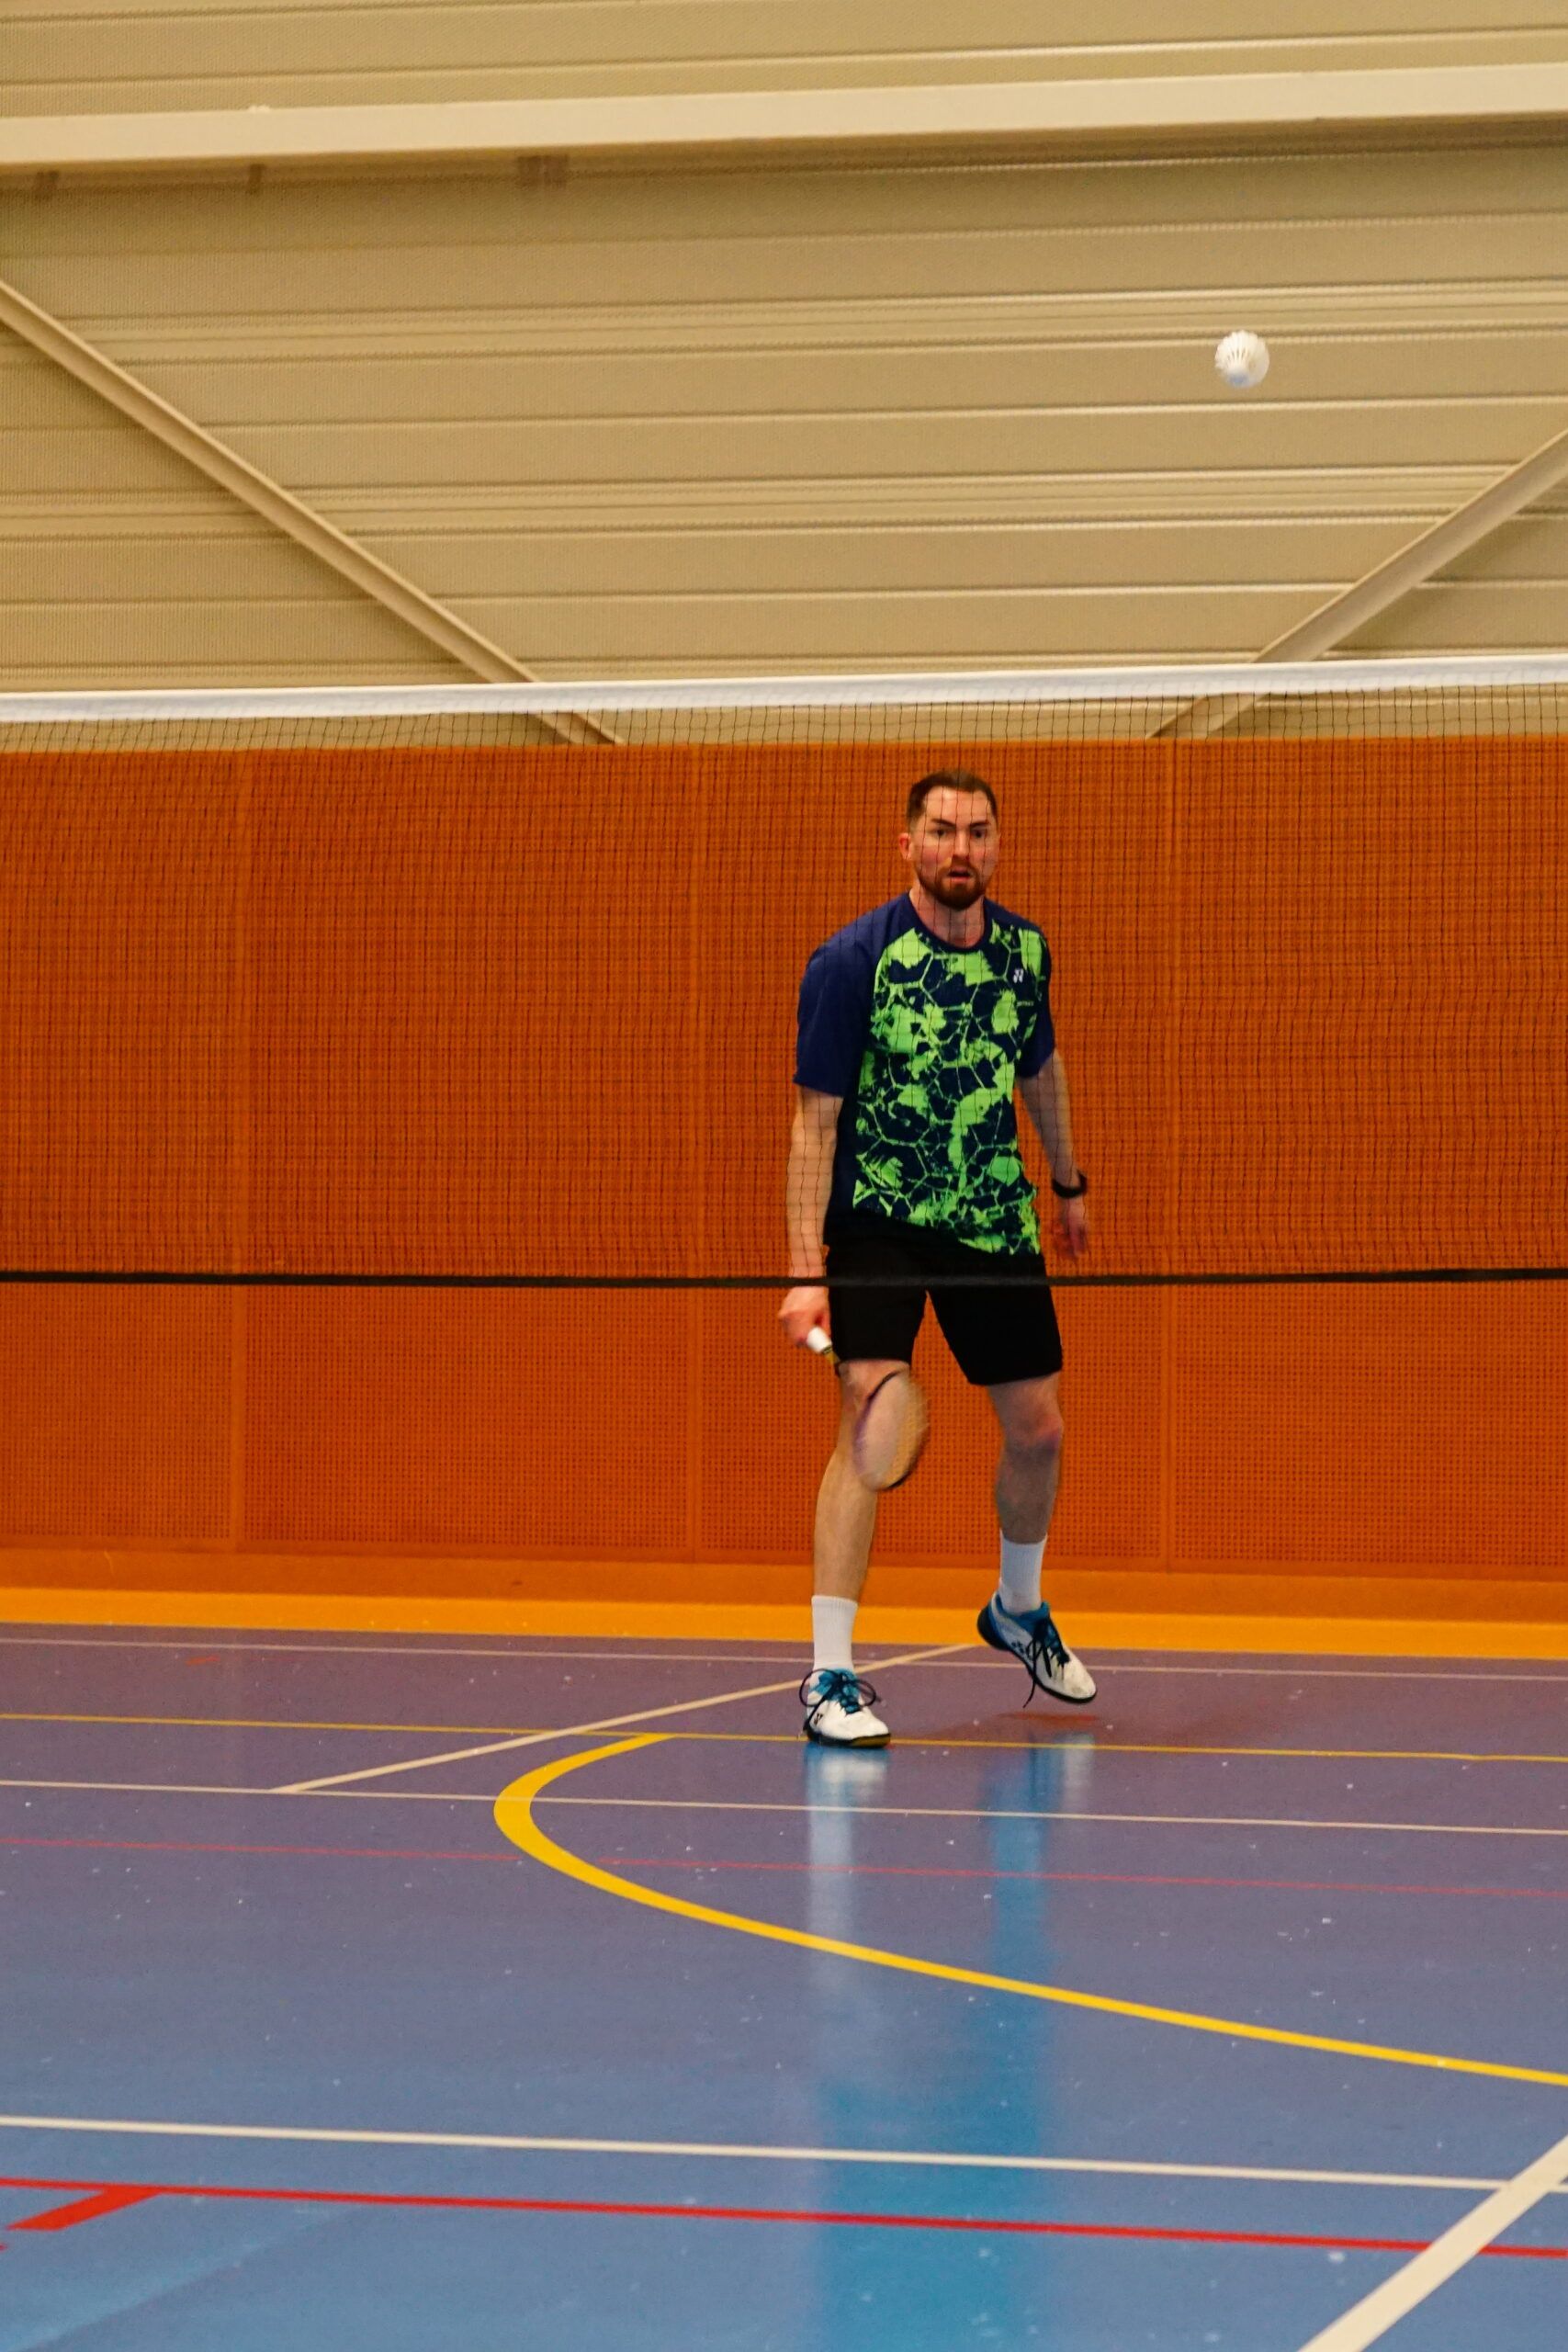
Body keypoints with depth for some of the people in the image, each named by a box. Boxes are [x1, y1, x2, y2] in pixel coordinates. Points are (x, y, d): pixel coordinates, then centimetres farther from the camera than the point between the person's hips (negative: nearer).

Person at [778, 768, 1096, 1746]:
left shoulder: (1024, 951, -2)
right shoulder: (851, 960, -18)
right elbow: (816, 1120, -17)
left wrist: (1069, 1181, 28)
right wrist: (806, 1273, -23)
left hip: (995, 1220, 5)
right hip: (876, 1221, -5)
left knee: (1039, 1431, 11)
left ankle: (1020, 1610, 41)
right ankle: (831, 1674, -17)